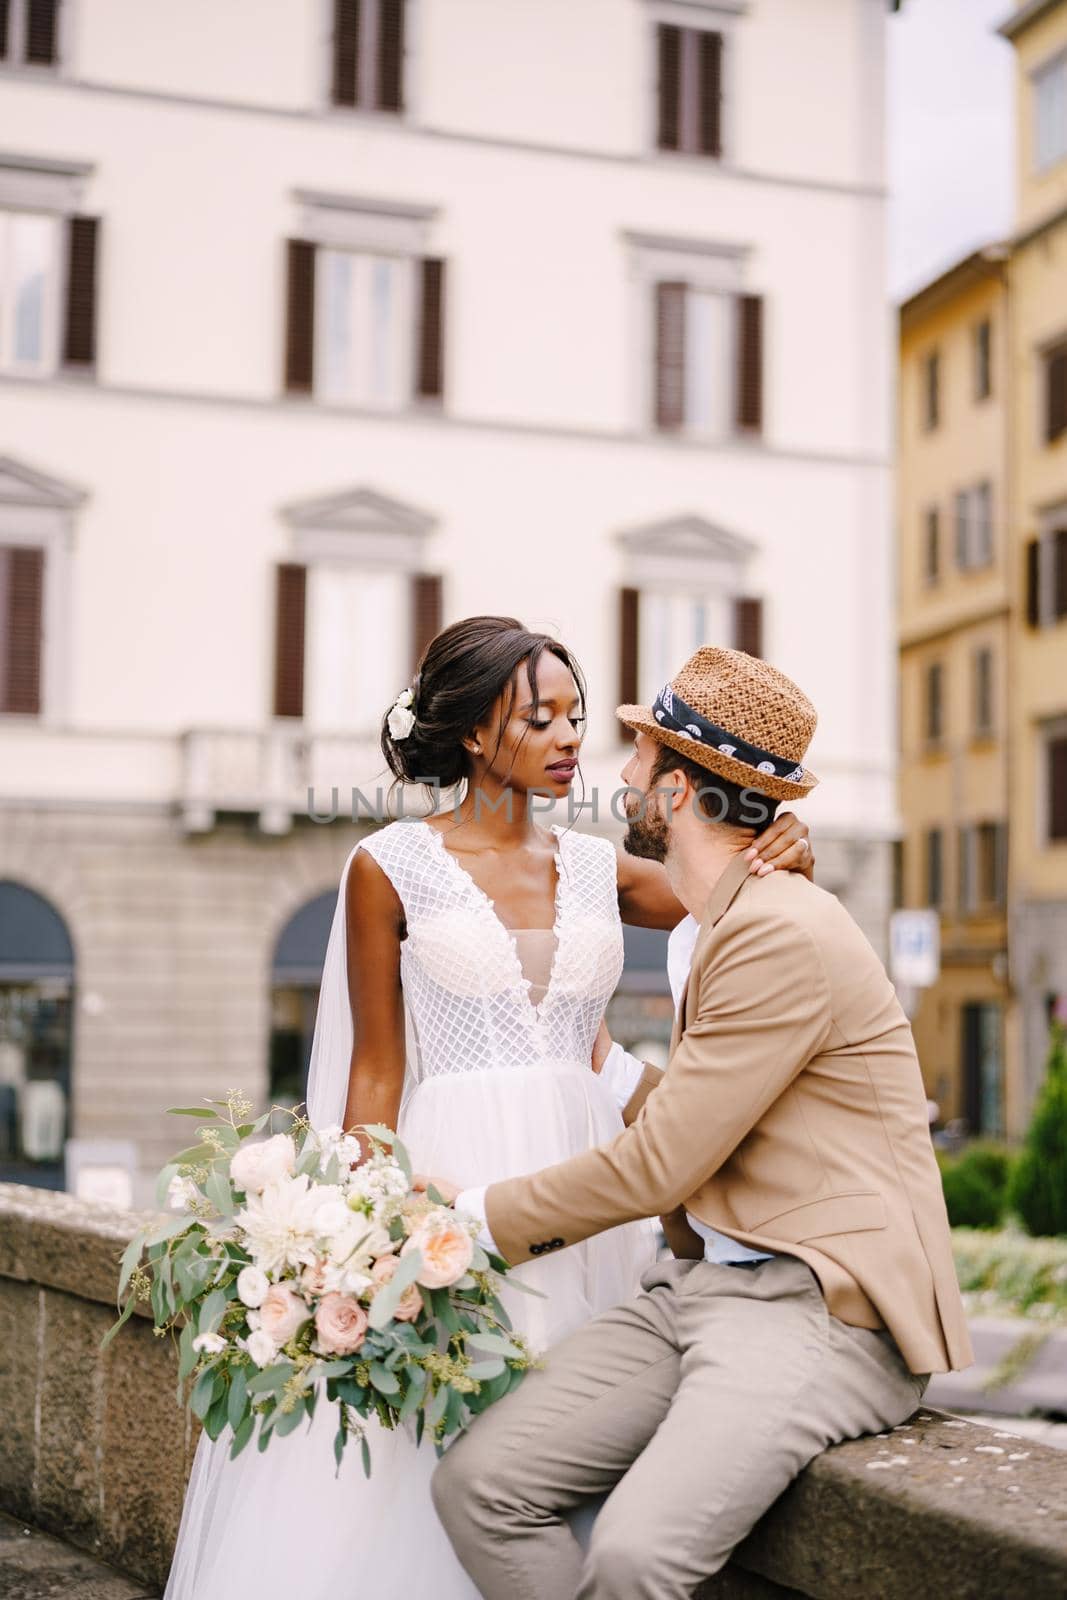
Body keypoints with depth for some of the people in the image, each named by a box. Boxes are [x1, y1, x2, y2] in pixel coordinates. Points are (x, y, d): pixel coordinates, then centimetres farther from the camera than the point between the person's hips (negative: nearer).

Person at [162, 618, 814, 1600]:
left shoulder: (599, 868, 10)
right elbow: (376, 1067, 2)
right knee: (430, 1458, -5)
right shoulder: (391, 867, 1)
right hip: (455, 1177, -3)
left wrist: (785, 855, -9)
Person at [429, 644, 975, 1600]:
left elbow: (658, 1168, -13)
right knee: (479, 1485, -8)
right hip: (698, 1286, 9)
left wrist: (480, 1216, -2)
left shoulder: (786, 933, -15)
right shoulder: (720, 924, 17)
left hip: (816, 1305, -9)